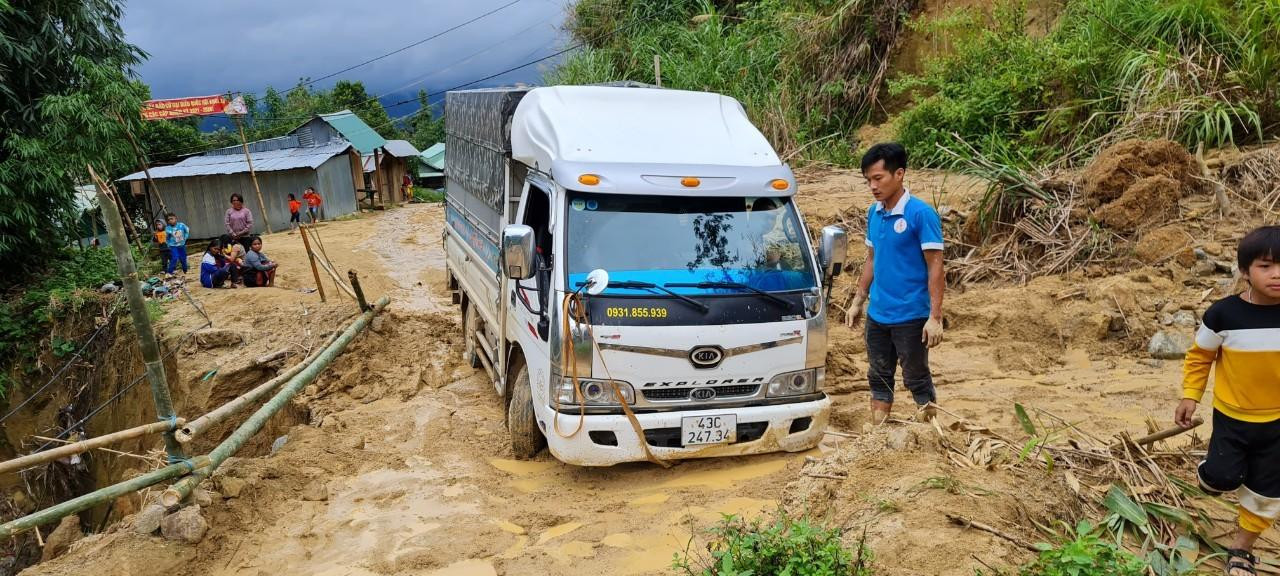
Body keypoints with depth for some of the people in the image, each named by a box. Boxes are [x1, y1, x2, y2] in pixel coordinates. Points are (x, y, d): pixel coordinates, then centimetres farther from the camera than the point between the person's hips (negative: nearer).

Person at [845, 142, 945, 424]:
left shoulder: (921, 214, -14)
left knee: (917, 380, 6)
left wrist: (935, 317, -18)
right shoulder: (874, 213, 5)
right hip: (877, 315, 7)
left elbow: (935, 267, -14)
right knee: (879, 378, 15)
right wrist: (858, 301, 16)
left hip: (911, 317, -6)